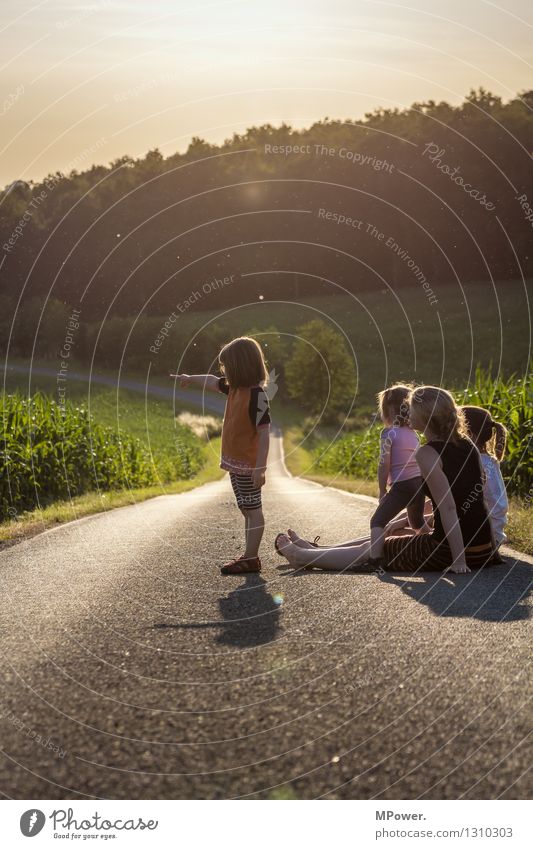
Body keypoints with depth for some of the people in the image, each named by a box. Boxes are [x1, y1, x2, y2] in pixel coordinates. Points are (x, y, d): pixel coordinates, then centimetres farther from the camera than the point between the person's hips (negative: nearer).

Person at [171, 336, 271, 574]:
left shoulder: (257, 395, -19)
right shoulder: (236, 388, 8)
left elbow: (264, 433, -22)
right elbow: (214, 382, 30)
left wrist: (260, 468, -25)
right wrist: (190, 378, 44)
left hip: (248, 465, -9)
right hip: (235, 463, 9)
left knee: (253, 510, -4)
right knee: (247, 510, 12)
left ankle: (251, 558, -1)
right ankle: (249, 556, 17)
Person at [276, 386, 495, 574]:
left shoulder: (428, 454, -16)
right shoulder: (466, 444, 7)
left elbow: (448, 508, -22)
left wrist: (459, 560, -22)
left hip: (448, 553, -8)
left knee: (368, 551, 13)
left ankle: (304, 556, 31)